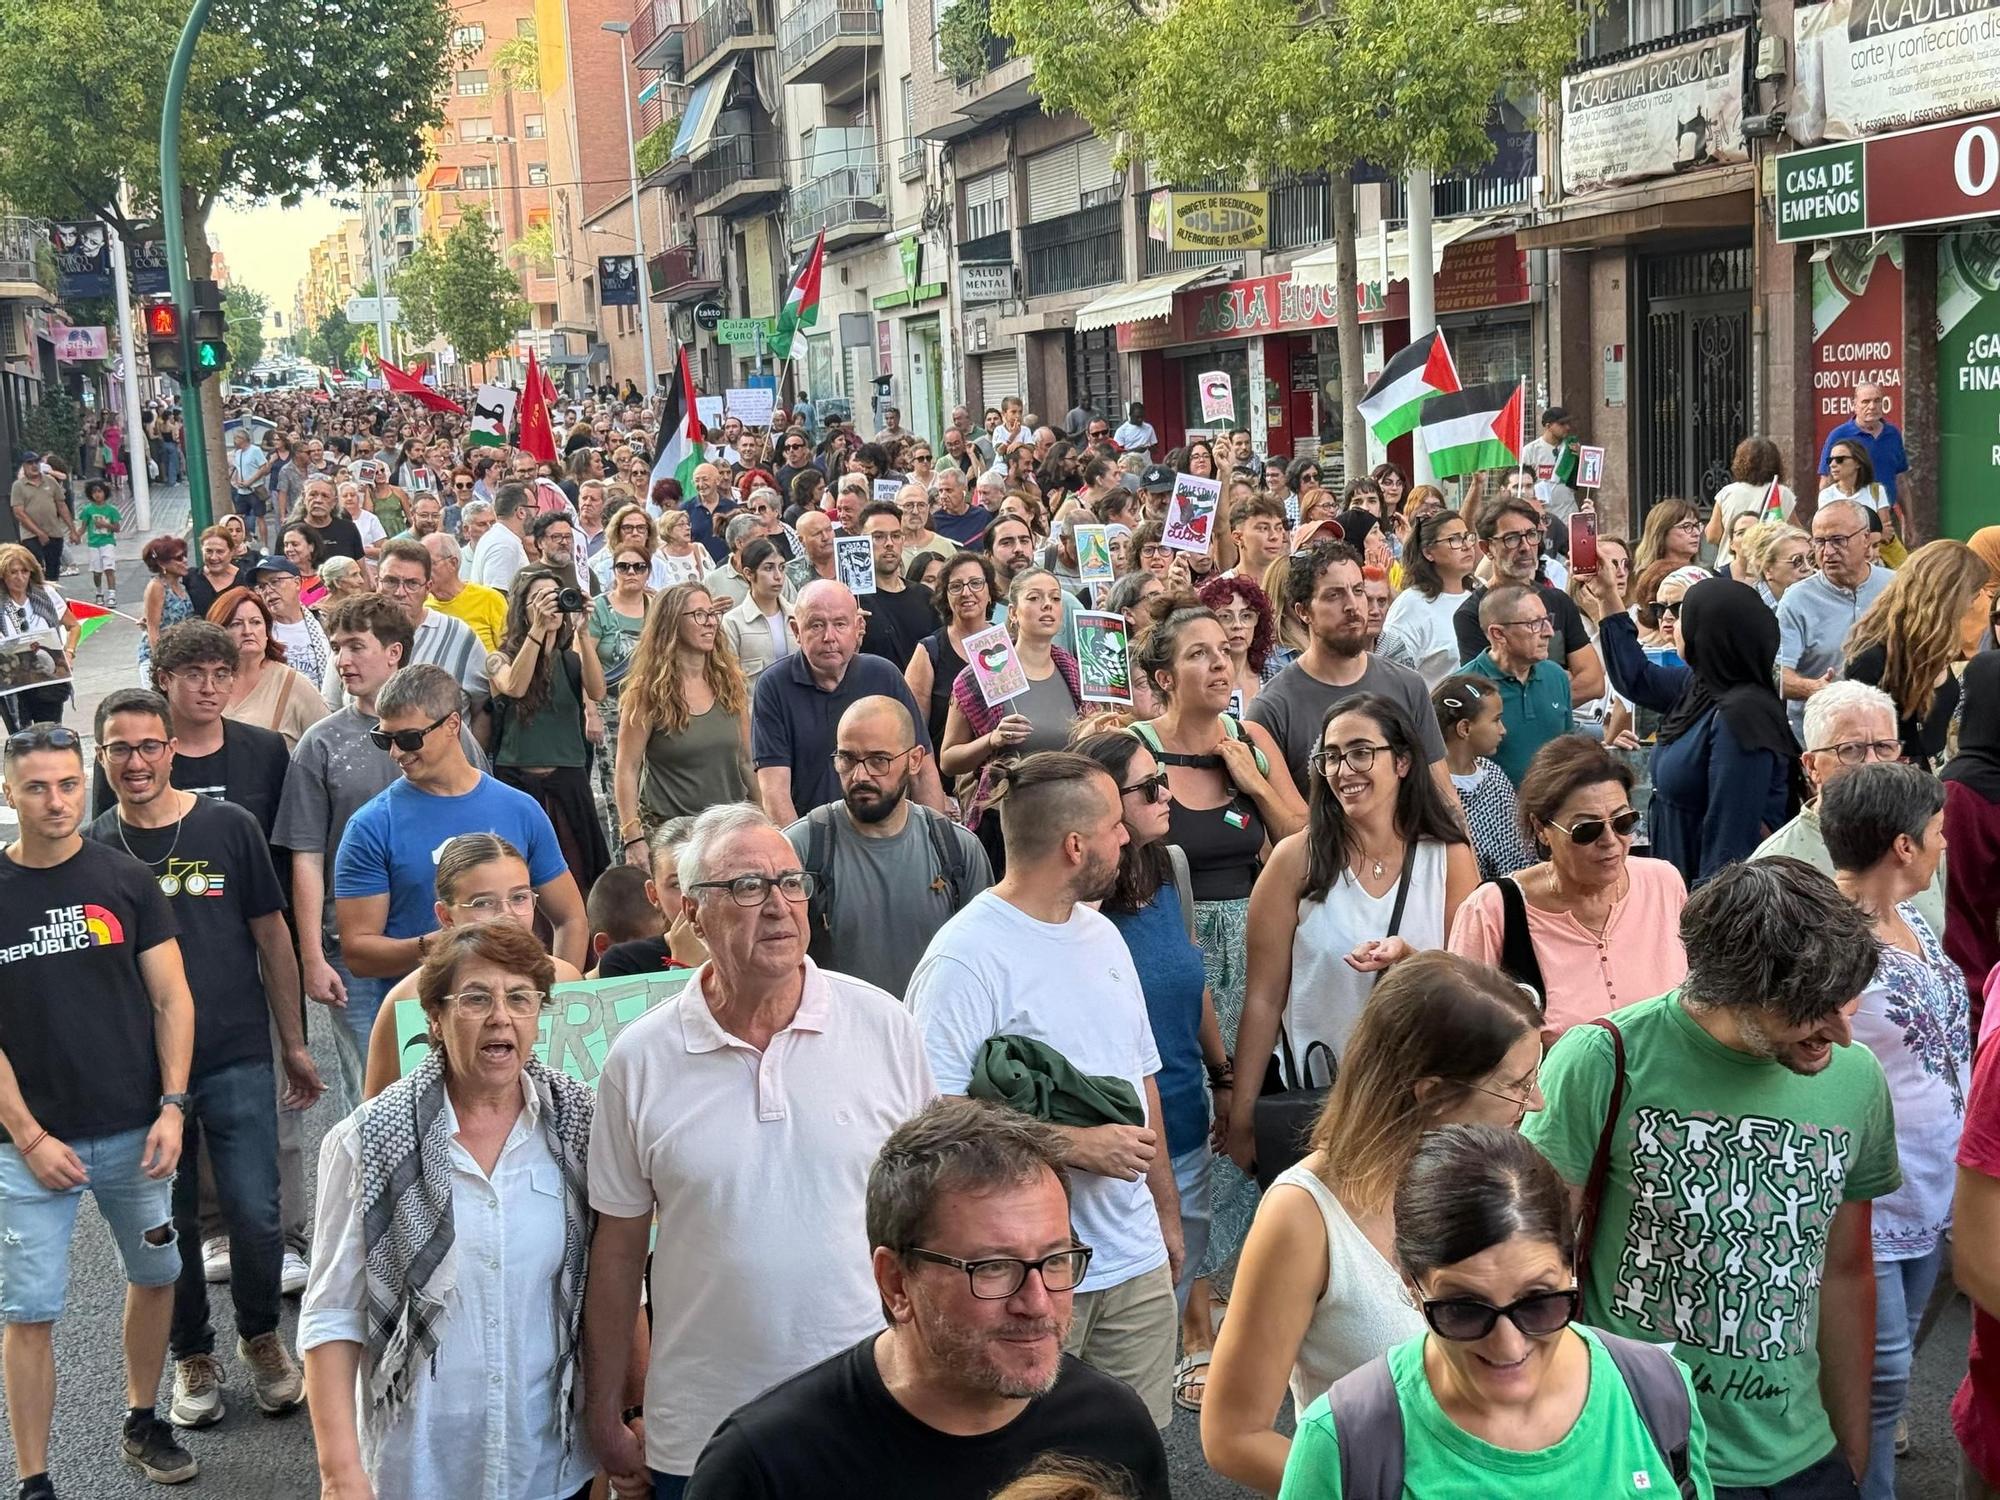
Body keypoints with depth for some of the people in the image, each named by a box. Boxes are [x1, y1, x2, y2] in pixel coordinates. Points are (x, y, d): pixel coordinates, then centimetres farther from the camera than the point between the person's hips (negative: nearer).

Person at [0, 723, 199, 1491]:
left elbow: (171, 999, 2)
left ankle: (142, 1425, 34)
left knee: (155, 1276, 13)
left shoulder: (125, 878, -1)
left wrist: (172, 1108, -7)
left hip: (135, 1131, 2)